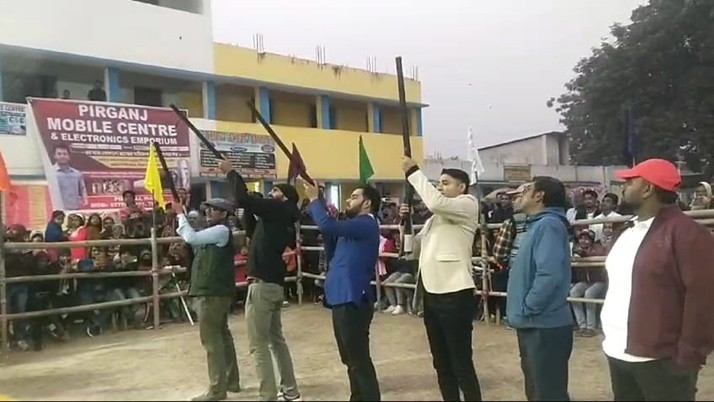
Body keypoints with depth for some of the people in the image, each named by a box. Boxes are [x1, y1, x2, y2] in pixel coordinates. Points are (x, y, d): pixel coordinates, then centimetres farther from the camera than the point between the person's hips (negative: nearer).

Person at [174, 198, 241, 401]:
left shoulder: (222, 230, -14)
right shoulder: (215, 231, 18)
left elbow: (192, 238, -22)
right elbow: (192, 236, 21)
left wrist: (181, 215, -12)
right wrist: (181, 216, 11)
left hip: (213, 292, -11)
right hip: (216, 290, 11)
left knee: (211, 338, -7)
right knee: (222, 335, 15)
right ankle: (231, 381, 25)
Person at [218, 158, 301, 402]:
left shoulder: (276, 210, -7)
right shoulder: (283, 219, 17)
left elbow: (243, 199, -18)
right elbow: (254, 231, 27)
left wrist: (230, 172, -5)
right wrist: (249, 210, 15)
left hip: (262, 284, -9)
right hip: (275, 284, 9)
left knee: (259, 344, -3)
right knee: (276, 339, 17)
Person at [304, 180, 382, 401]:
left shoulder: (366, 224, -14)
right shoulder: (356, 226, 19)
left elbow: (327, 226, -28)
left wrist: (314, 199, -14)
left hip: (352, 301, -11)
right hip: (342, 299, 11)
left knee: (359, 360, -4)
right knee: (352, 359, 20)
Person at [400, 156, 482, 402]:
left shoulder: (468, 204, -2)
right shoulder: (436, 217, 22)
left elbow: (435, 202, -21)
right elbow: (416, 250, 20)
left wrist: (413, 172, -12)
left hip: (454, 294, -8)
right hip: (431, 294, 8)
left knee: (461, 364, -4)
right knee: (442, 363, 16)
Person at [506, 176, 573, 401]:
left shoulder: (548, 225, -16)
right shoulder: (537, 225, 14)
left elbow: (549, 274, -29)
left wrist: (527, 308, -19)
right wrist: (524, 310, 12)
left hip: (544, 327, -10)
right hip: (534, 326, 10)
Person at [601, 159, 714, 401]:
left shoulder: (685, 232, -12)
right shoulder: (629, 232, 14)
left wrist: (690, 354, -18)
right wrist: (610, 337, 15)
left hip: (660, 359, -8)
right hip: (618, 354, 8)